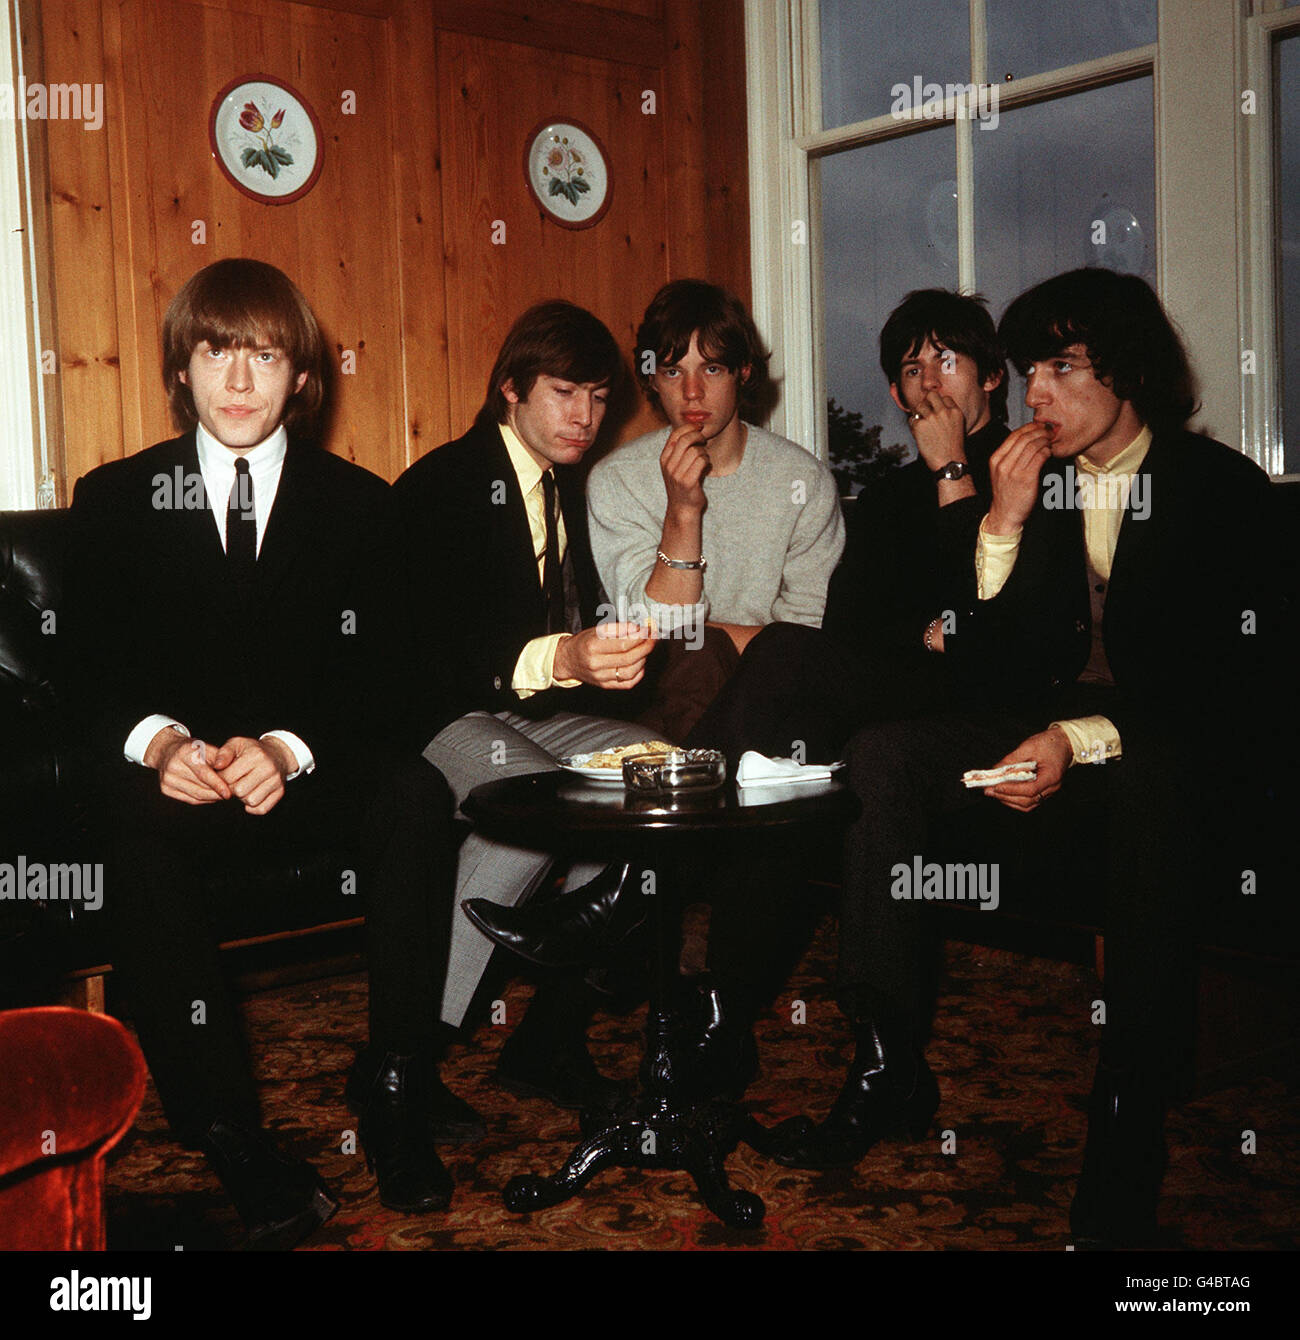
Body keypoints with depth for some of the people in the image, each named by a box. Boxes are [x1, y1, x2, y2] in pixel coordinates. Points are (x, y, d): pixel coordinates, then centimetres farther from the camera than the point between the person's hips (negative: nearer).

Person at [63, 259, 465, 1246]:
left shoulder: (357, 501, 7)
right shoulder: (115, 500, 8)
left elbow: (376, 676, -1)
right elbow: (92, 676, 3)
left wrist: (287, 750, -22)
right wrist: (157, 742, -20)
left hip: (314, 777, 1)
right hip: (176, 784, 0)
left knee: (417, 795, -30)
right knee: (138, 826, -34)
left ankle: (395, 1086, -19)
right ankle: (228, 1132, -26)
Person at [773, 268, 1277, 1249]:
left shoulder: (1222, 486, -3)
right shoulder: (1036, 480, 8)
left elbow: (1232, 680, -11)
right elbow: (1011, 662, 4)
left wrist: (1083, 742, -24)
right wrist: (1005, 526, -8)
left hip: (1184, 742, -5)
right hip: (1058, 725, 5)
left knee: (1150, 779, -40)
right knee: (885, 754, -18)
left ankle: (1130, 1122, -32)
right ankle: (890, 1066, -15)